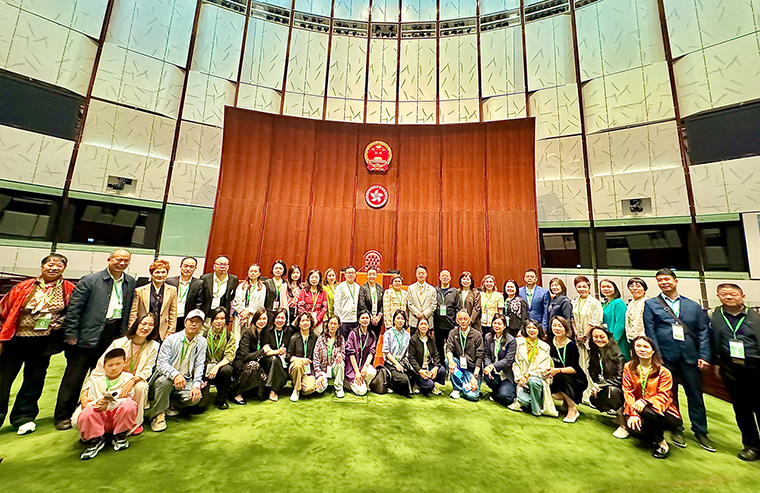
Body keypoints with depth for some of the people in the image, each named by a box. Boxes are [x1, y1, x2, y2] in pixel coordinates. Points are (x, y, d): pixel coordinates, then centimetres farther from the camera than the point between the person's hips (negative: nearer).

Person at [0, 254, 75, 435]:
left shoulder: (69, 290, -2)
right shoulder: (24, 287, -3)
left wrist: (62, 322, -8)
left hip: (43, 343, 1)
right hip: (15, 339, 0)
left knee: (35, 379, 10)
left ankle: (23, 417, 26)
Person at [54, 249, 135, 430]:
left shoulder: (131, 282, 6)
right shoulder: (90, 280, -5)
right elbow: (74, 308, -5)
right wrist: (71, 334, -8)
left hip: (115, 335, 4)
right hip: (90, 335, -4)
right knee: (75, 375, 7)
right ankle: (63, 415, 23)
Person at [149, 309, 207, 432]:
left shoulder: (202, 342, 0)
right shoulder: (171, 339, -10)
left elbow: (199, 365, -2)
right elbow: (161, 363, -18)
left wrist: (196, 385, -16)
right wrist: (175, 374, -37)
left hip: (186, 380, 3)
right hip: (167, 376, -2)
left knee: (195, 397, -22)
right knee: (164, 381, -36)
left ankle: (170, 403, 11)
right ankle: (158, 414, -11)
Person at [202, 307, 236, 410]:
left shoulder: (230, 336, 0)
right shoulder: (204, 334, 0)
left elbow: (229, 356, -8)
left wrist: (217, 367, -26)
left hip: (221, 366, 1)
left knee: (227, 370, -35)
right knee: (201, 404, -20)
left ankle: (220, 400, -9)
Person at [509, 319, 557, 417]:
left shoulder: (545, 347, 5)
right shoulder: (519, 342, 6)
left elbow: (543, 368, -2)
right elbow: (515, 363, 5)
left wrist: (528, 376, -14)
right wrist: (519, 378, -8)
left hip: (537, 377, 0)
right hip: (522, 380, 0)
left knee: (533, 381, -36)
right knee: (522, 399, -27)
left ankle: (537, 408, -11)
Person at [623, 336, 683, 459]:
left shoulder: (663, 372, -8)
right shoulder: (628, 367, -2)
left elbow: (663, 396, -16)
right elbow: (628, 392, -6)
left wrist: (645, 401, -34)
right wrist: (632, 413, -18)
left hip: (663, 412, -2)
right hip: (640, 412, 2)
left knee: (646, 411, -34)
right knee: (632, 427, -27)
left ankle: (662, 445, -4)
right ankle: (653, 438, 11)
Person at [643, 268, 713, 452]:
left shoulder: (693, 305, 8)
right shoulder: (651, 304, 1)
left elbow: (704, 331, 6)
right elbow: (650, 332, -2)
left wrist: (703, 356, -3)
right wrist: (657, 356, -8)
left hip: (690, 357, 2)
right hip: (666, 358, -2)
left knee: (696, 395, 9)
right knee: (670, 395, 9)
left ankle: (700, 432, 27)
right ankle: (676, 430, 24)